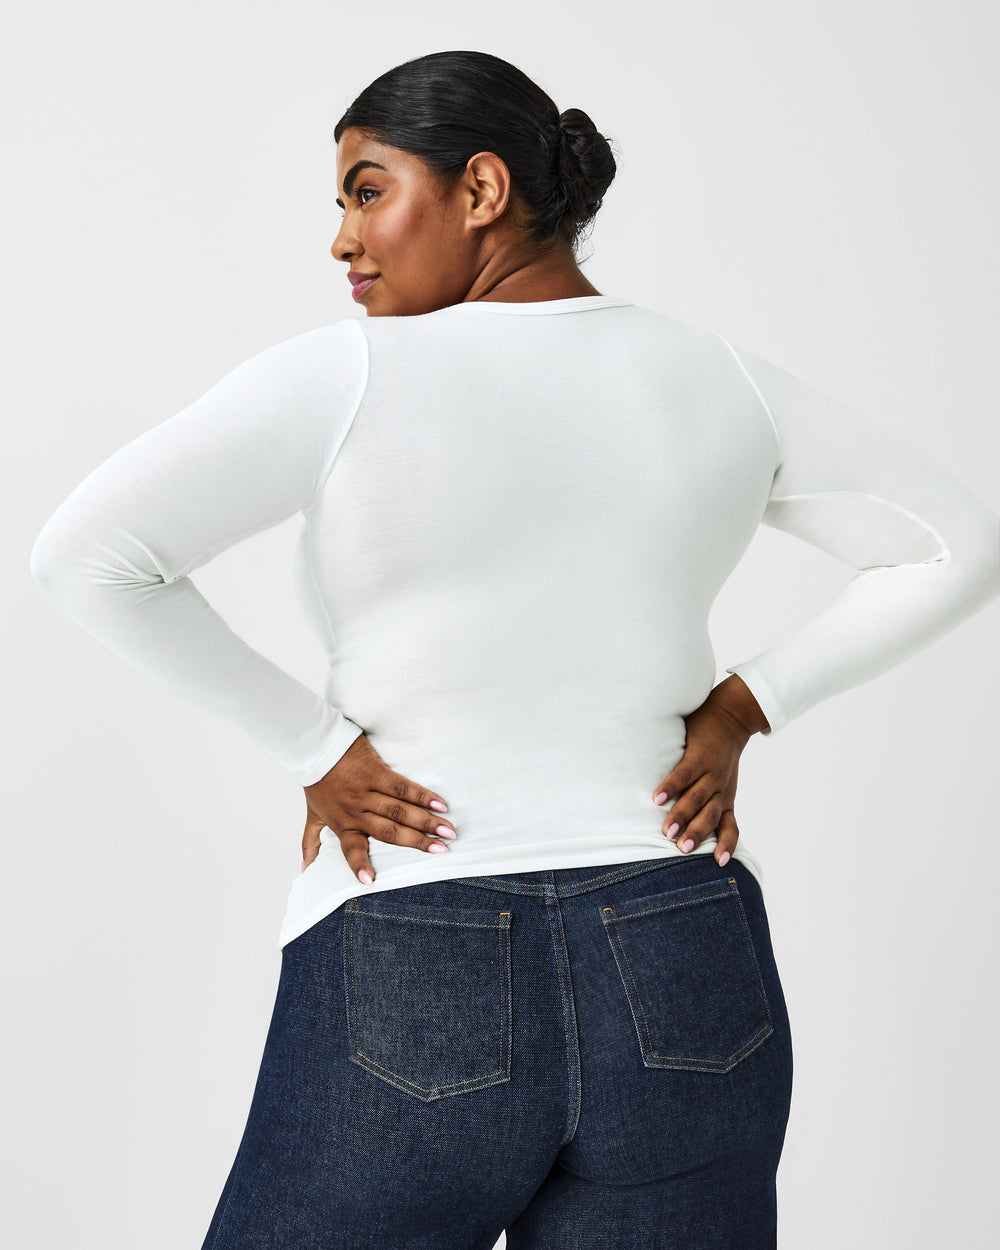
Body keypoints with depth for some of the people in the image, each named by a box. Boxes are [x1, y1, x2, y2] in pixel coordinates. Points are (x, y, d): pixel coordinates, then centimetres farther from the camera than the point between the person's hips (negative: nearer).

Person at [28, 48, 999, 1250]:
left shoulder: (352, 373, -8)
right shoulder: (722, 380, 4)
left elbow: (84, 552, -15)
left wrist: (309, 748, -7)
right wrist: (737, 712, 6)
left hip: (410, 1005, -3)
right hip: (684, 988, 4)